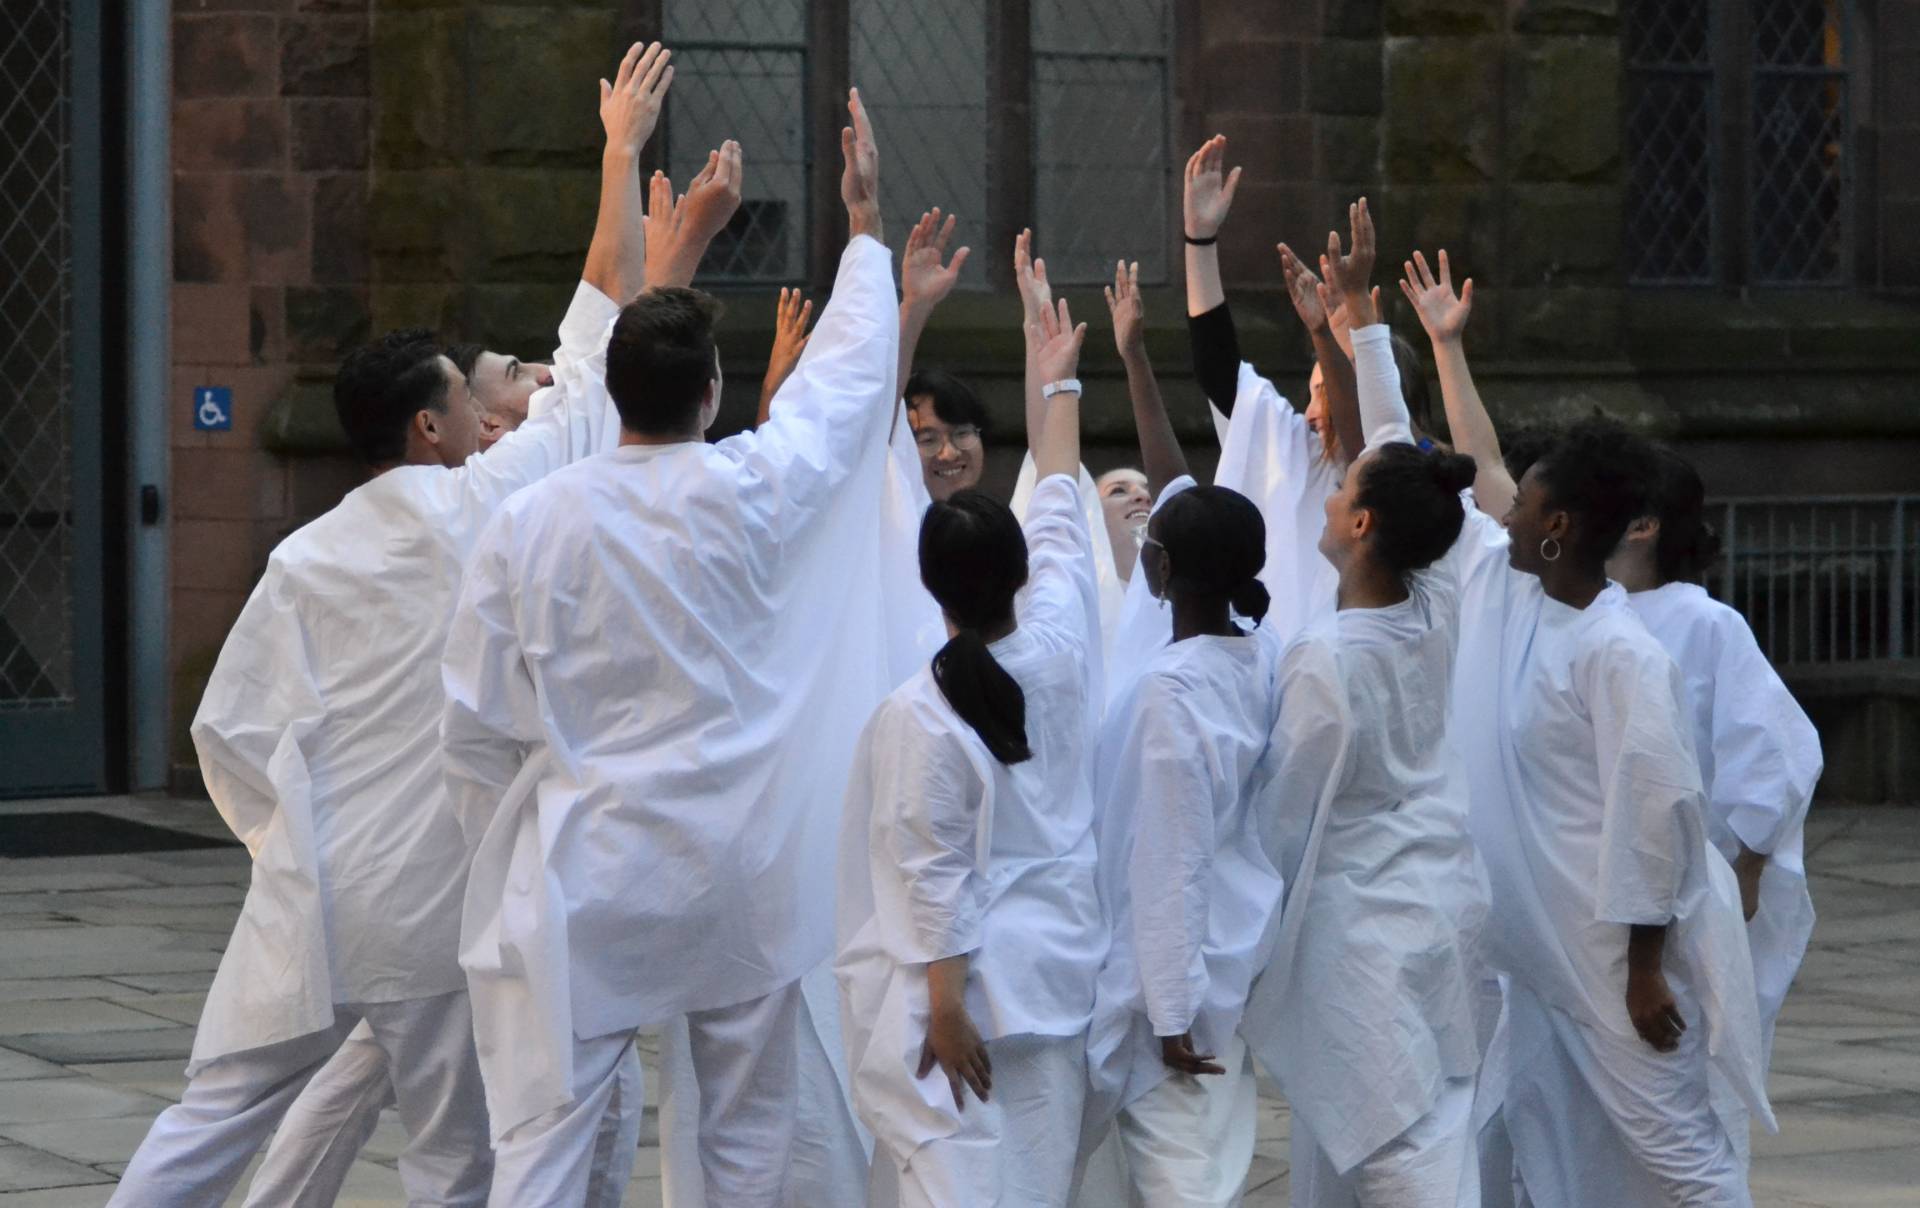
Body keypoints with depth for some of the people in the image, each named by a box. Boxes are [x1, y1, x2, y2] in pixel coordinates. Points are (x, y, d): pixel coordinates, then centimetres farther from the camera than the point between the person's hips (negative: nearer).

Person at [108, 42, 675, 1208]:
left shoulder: (305, 558, 4)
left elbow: (229, 730, 3)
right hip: (433, 896, -4)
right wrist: (624, 147, 7)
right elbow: (603, 331, 0)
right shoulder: (485, 506, -7)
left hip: (308, 894, 4)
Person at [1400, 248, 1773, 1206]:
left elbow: (1655, 809, -21)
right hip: (1533, 943, 9)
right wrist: (1444, 345, 27)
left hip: (1608, 947, -9)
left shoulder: (1620, 655, -21)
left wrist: (1646, 968, -20)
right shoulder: (1509, 590, 3)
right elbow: (1478, 470, 19)